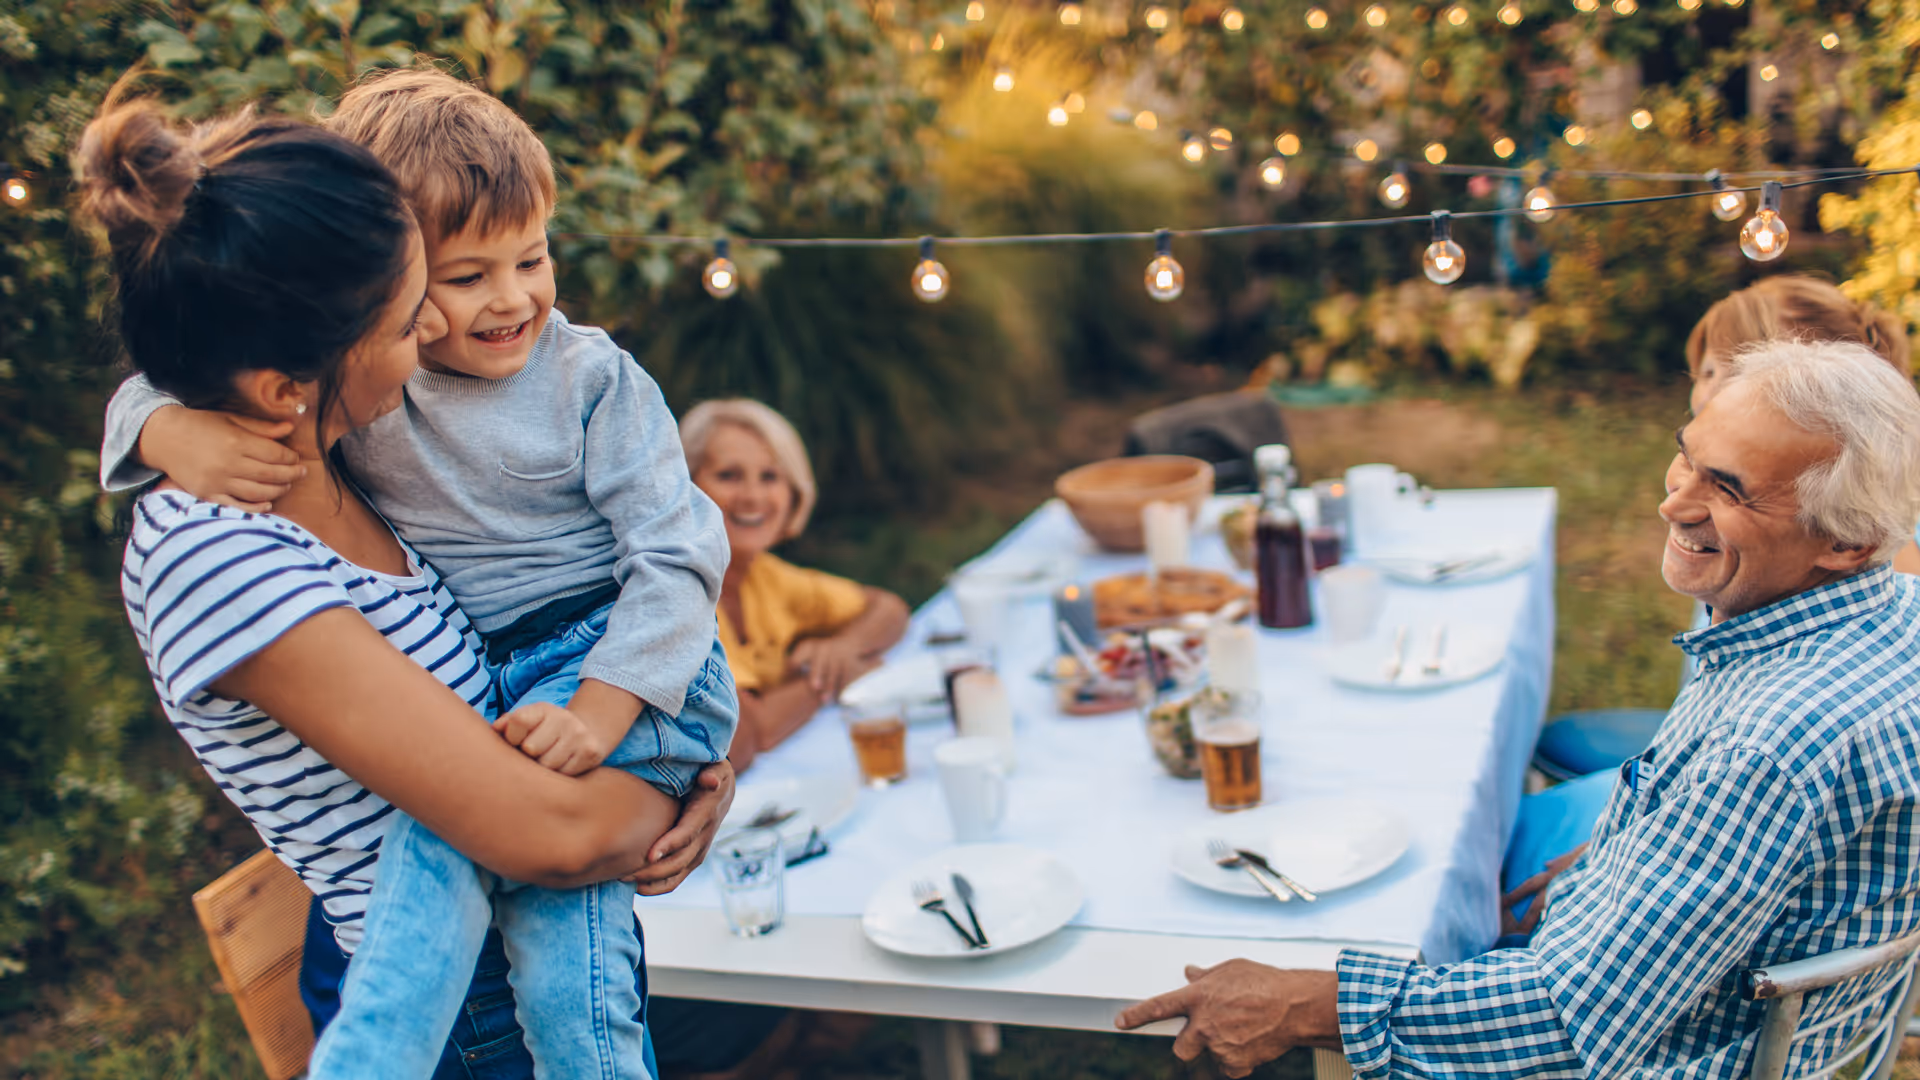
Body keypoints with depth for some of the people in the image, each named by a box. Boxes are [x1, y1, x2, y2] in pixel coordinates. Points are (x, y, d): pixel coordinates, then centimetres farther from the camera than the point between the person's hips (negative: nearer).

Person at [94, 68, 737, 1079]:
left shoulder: (591, 378, -5)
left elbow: (676, 551, -10)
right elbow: (148, 397, 8)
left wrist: (598, 711, -23)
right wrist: (185, 438, -18)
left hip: (627, 659, -3)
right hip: (481, 682, 4)